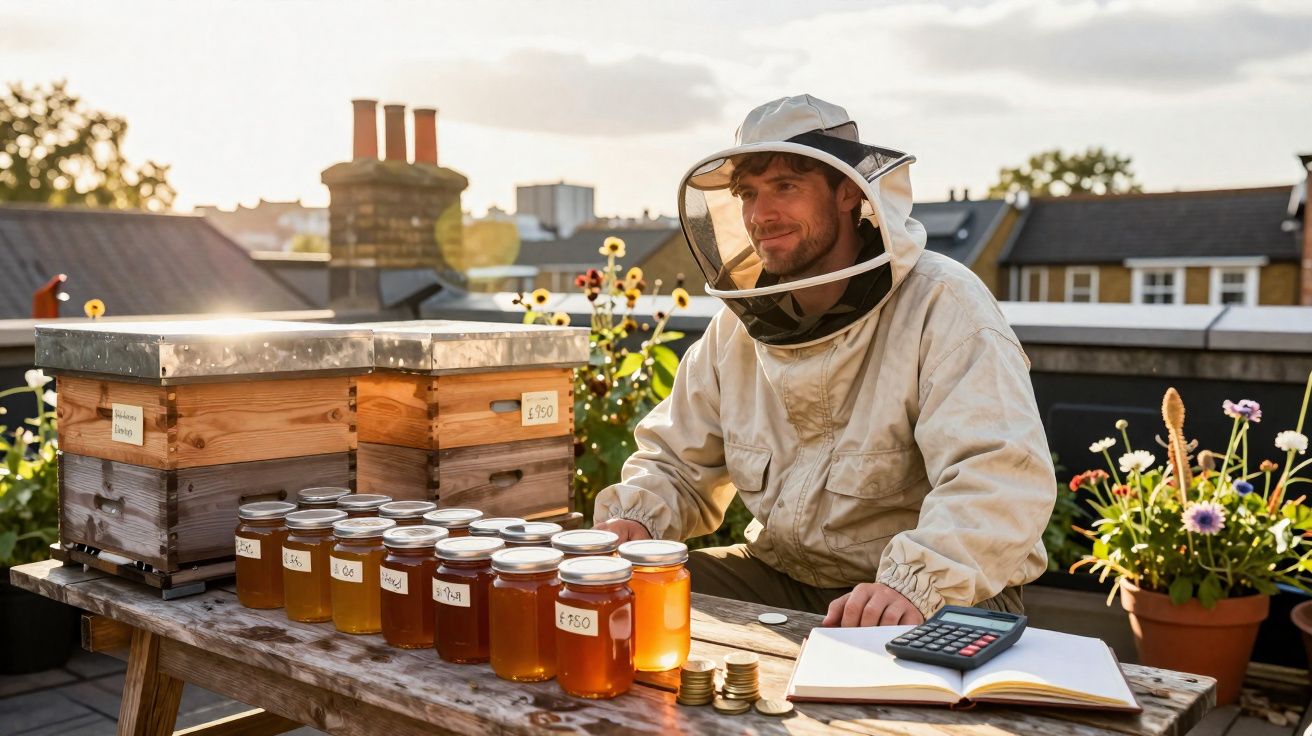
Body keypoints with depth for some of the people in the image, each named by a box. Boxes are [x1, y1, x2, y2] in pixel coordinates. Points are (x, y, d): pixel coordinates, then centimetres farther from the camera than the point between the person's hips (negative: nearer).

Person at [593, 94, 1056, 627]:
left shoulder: (941, 305, -15)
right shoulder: (739, 324, 6)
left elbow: (1001, 480, -26)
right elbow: (677, 467, 13)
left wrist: (915, 583, -42)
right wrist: (634, 519, -9)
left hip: (939, 601, -6)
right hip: (778, 580, 6)